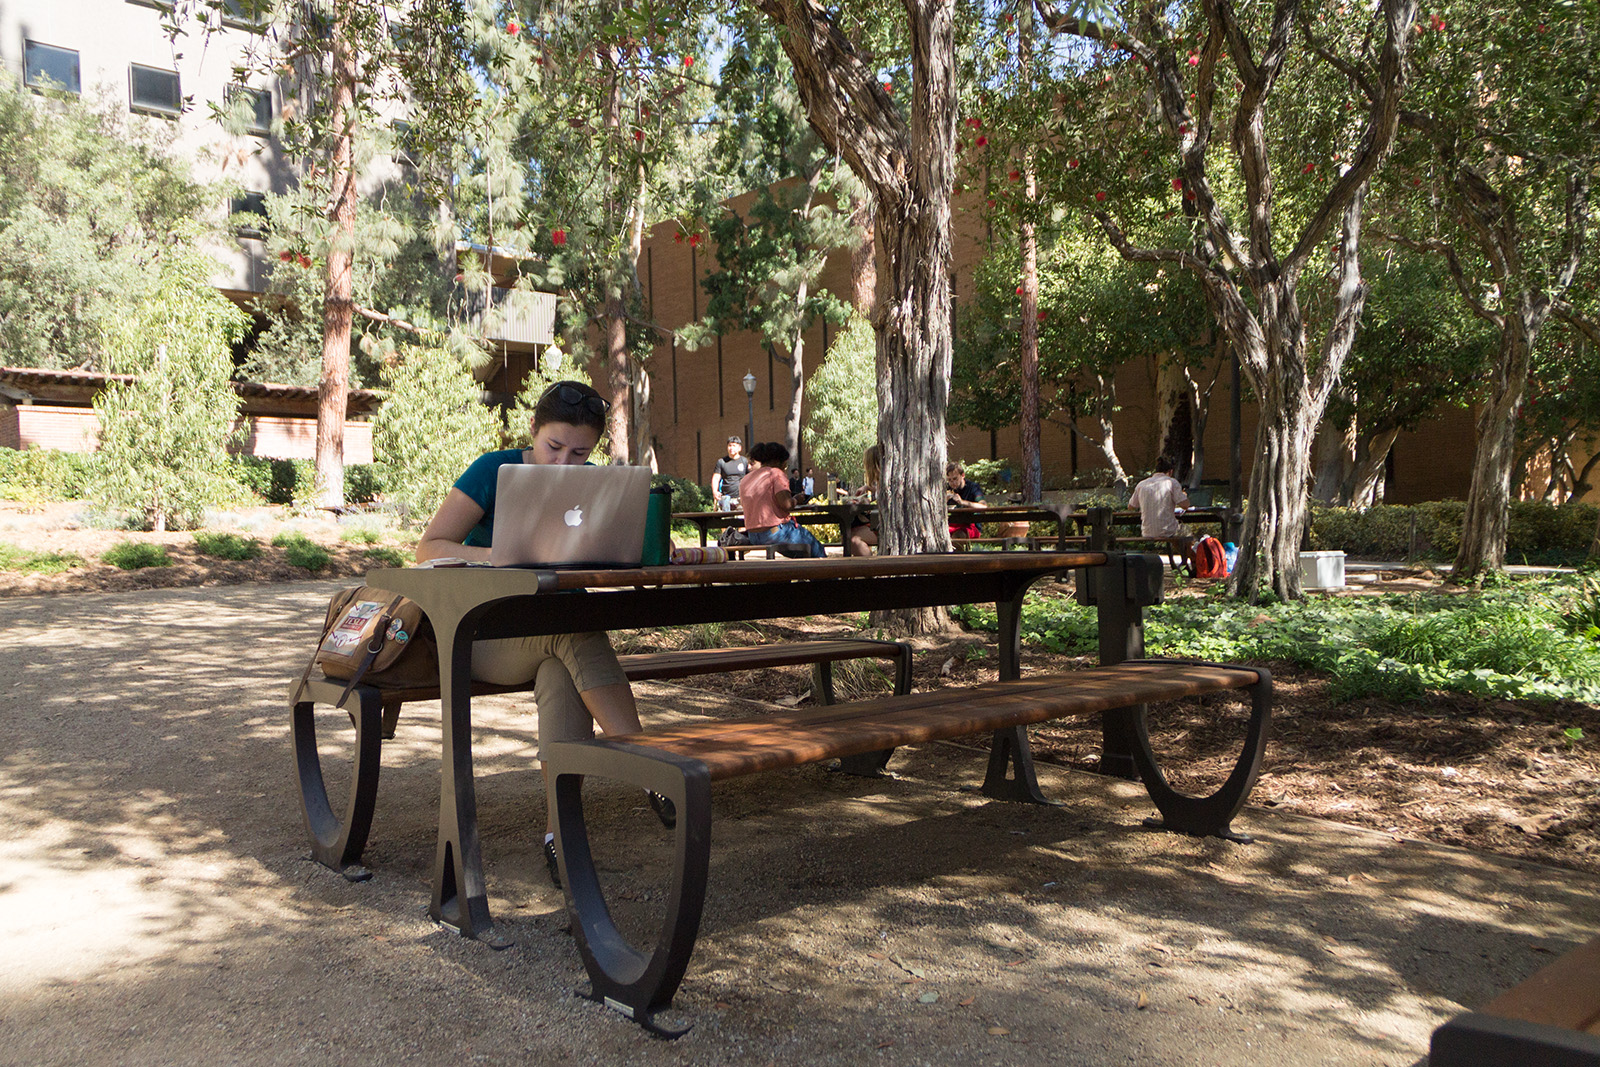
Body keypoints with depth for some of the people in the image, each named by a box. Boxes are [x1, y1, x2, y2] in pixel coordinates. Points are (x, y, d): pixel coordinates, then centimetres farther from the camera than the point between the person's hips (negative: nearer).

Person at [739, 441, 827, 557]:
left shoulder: (744, 480, 14)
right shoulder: (776, 473, -8)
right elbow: (786, 504, -18)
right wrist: (796, 499, 0)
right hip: (775, 533, -8)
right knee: (818, 550, 8)